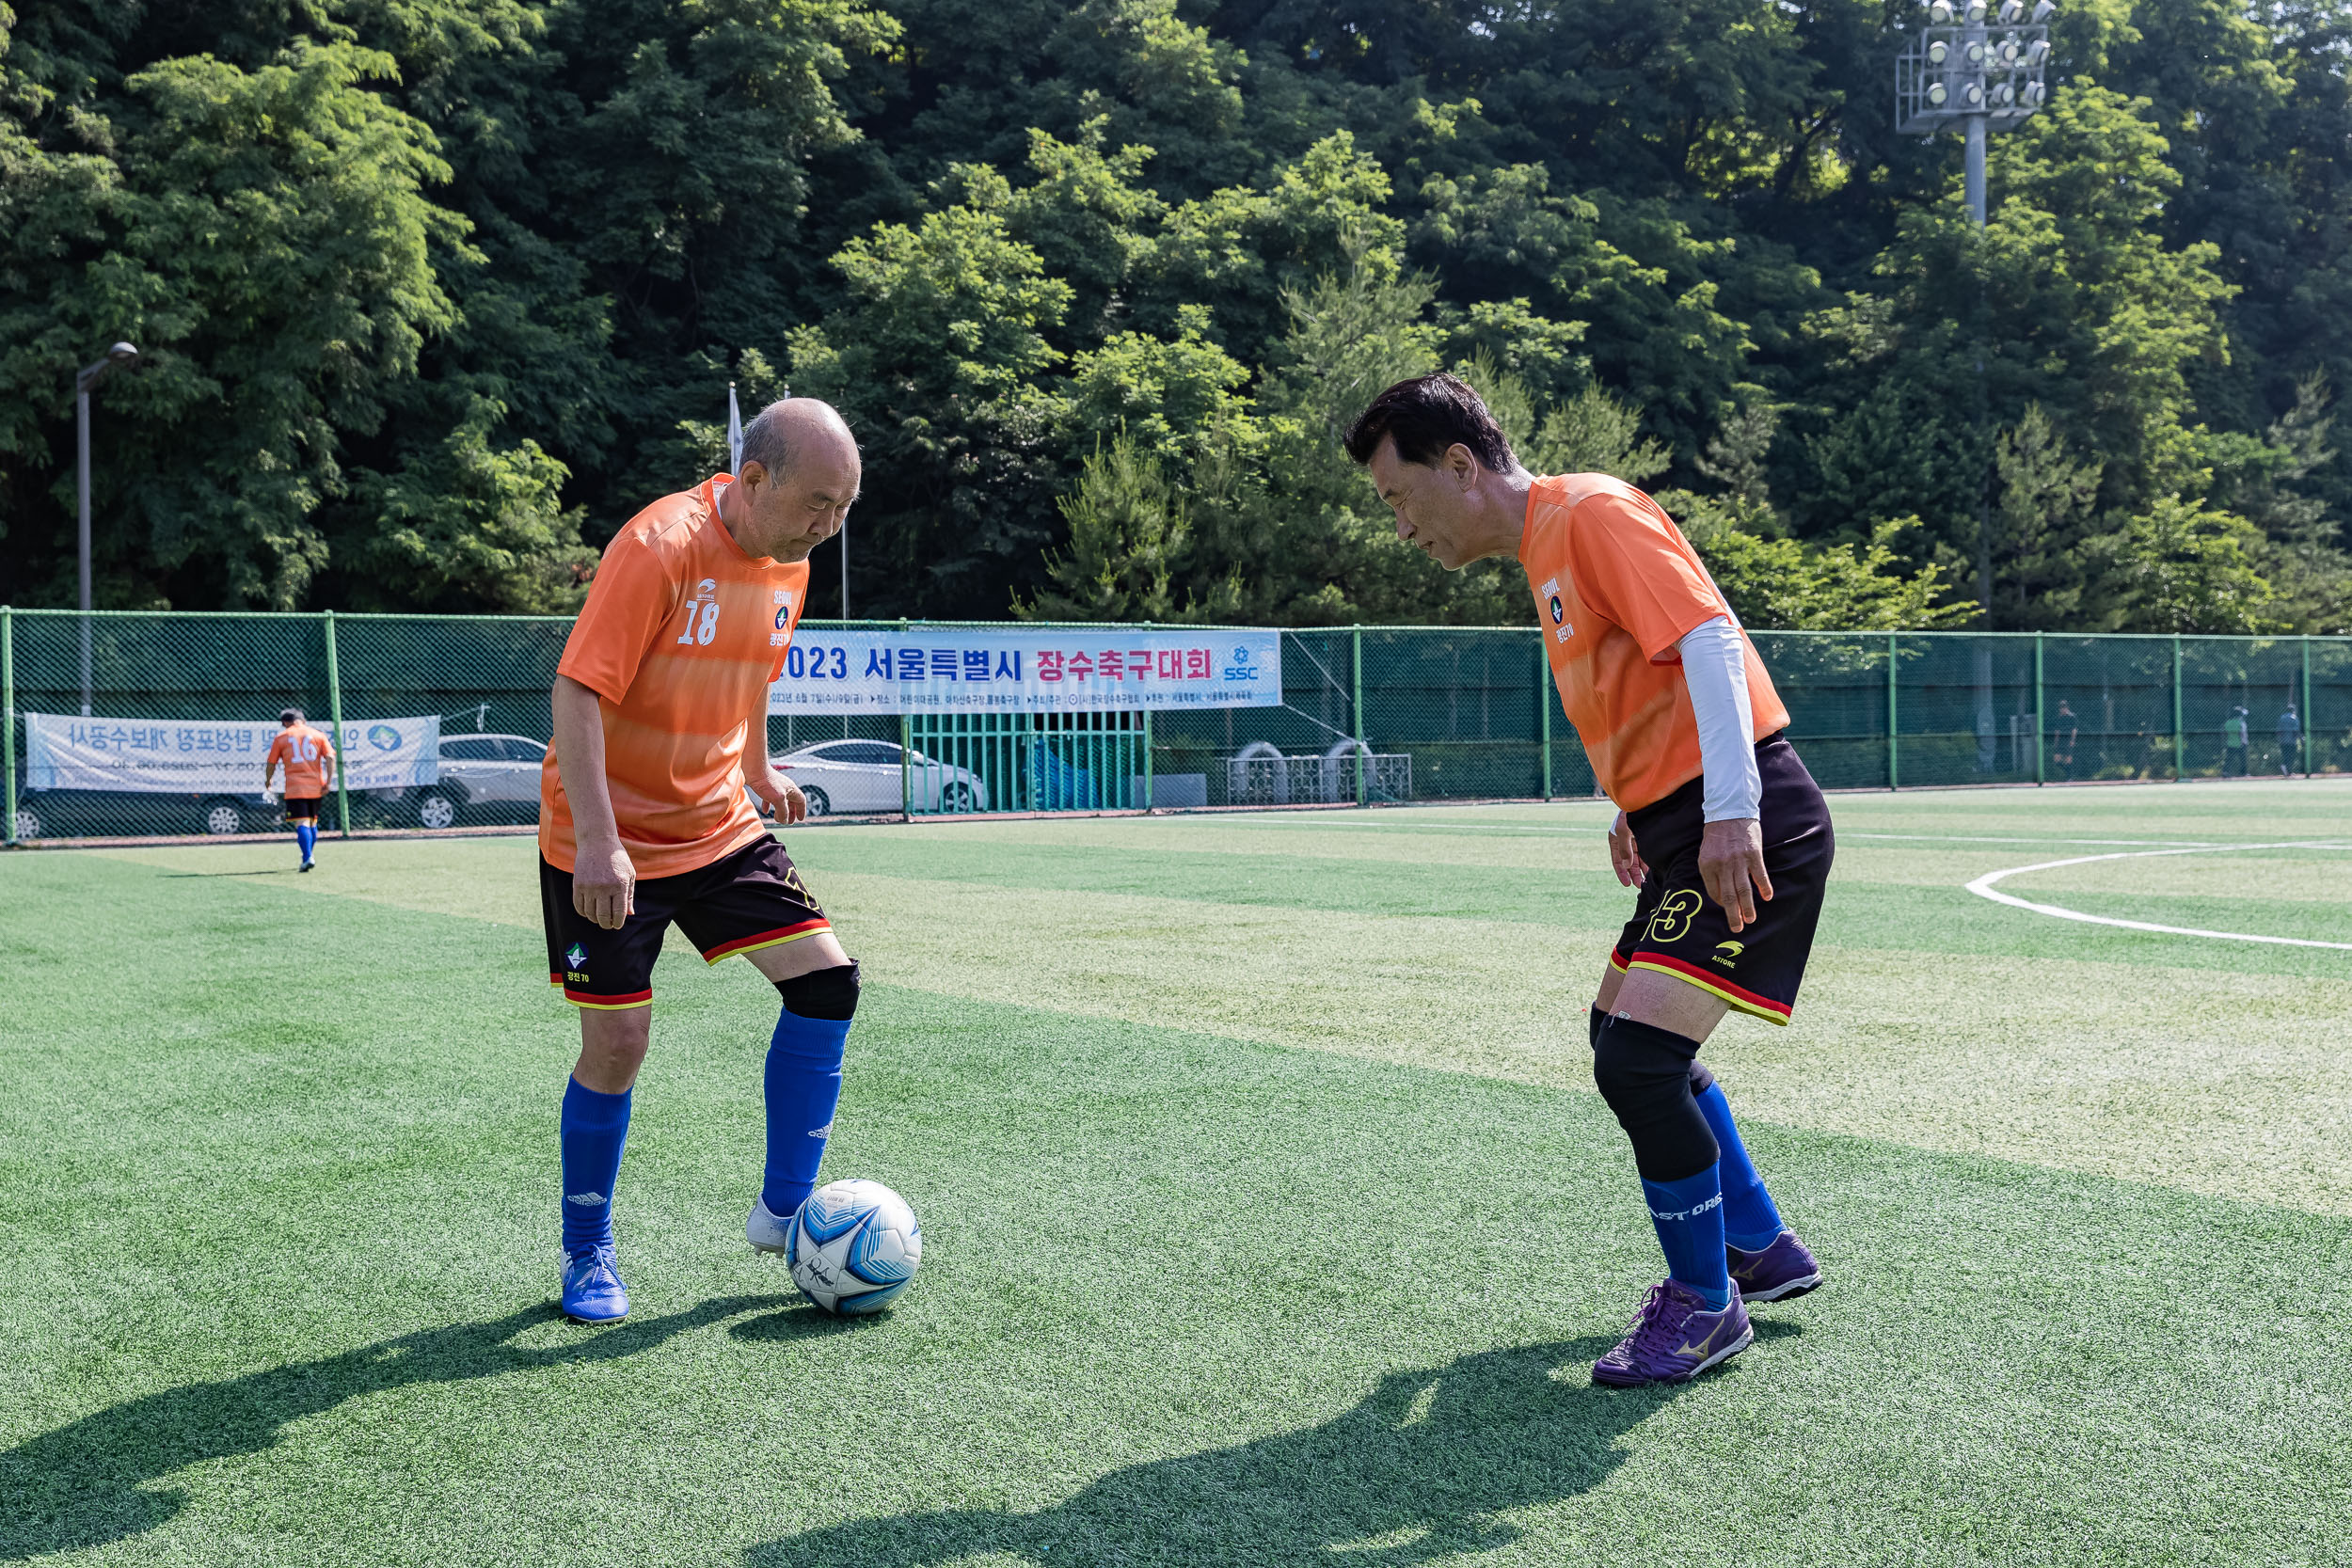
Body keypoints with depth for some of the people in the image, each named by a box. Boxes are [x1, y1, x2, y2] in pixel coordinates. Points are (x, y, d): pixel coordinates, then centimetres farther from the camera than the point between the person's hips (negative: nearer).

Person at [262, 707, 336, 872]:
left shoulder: (281, 737, 5)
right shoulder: (318, 735, 10)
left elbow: (271, 763, 7)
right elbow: (330, 758, -1)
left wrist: (268, 781, 25)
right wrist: (328, 783, -3)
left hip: (295, 788, -3)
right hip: (316, 787, 3)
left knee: (302, 823, -9)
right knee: (312, 823, 18)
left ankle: (308, 858, -24)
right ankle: (311, 857, 25)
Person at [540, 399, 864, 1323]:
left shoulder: (788, 560, 1)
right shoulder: (661, 547, -23)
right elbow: (577, 692, -26)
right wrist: (597, 841, -31)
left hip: (718, 827, 7)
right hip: (607, 843, -7)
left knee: (827, 979, -3)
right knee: (617, 1045, -3)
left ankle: (783, 1212, 10)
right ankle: (586, 1253, 19)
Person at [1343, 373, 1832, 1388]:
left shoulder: (1592, 511, -11)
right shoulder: (1543, 551, 18)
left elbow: (1708, 636, -22)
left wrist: (1731, 810, -27)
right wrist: (1637, 805, 16)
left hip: (1744, 831, -11)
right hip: (1690, 824, 11)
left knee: (1638, 1056, -16)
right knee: (1626, 1037, 20)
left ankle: (1706, 1305, 3)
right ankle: (1761, 1249, 34)